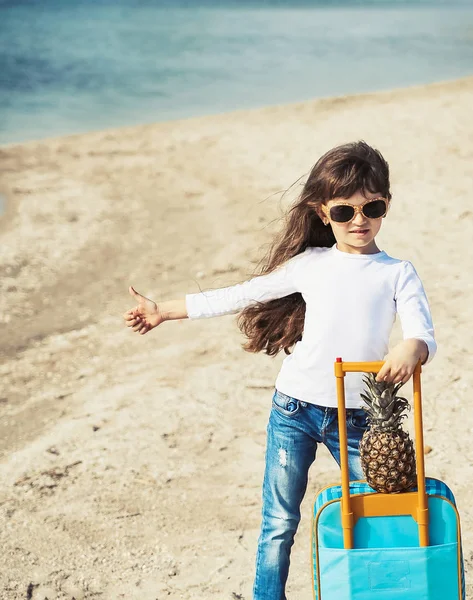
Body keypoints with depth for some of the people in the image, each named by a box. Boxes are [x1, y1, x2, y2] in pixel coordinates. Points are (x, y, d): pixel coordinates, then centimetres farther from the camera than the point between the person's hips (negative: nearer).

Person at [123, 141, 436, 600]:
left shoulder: (398, 274, 2)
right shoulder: (309, 264, 4)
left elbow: (424, 333, -12)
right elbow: (240, 296, 8)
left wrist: (412, 348, -38)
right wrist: (163, 311, 8)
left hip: (357, 418, 0)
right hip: (294, 409, 1)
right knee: (280, 522, 7)